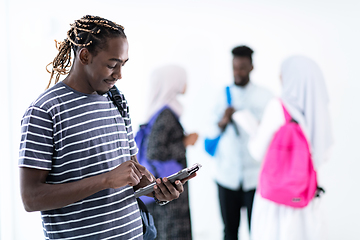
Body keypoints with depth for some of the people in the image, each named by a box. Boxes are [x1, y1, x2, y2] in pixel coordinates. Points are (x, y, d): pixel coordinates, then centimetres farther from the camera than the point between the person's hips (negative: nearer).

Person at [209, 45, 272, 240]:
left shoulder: (265, 96, 2)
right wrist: (223, 122, -15)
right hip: (227, 175, 2)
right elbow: (212, 135, 4)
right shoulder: (222, 95, 7)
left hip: (256, 177, -1)